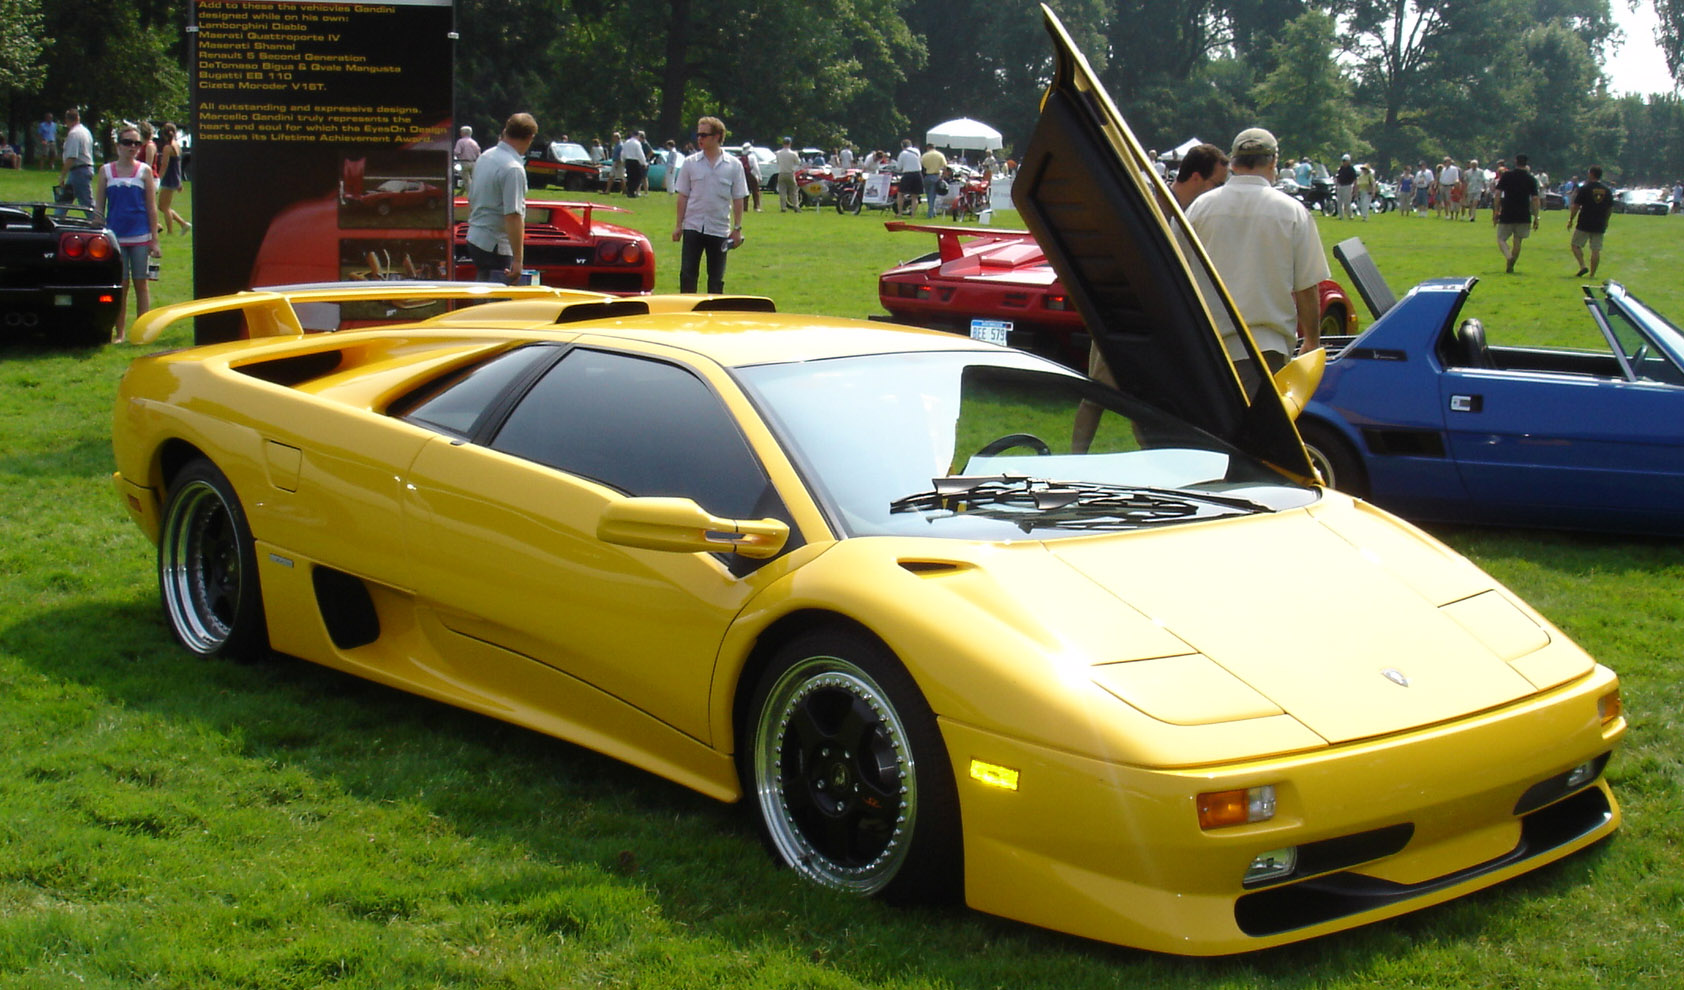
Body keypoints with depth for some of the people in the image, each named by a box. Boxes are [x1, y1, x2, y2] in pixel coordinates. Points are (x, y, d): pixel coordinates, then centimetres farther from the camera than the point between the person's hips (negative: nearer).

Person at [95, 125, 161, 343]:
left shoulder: (145, 170, 4)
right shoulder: (106, 171, 6)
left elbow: (152, 208, 4)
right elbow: (98, 208, 8)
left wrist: (154, 240, -1)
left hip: (141, 237, -1)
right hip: (115, 236, 1)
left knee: (141, 284, 2)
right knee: (120, 286, 3)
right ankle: (119, 334, 9)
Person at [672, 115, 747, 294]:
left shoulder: (734, 165, 0)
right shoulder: (690, 163, 2)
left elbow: (738, 199, 2)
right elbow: (683, 197, 6)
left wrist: (737, 228, -1)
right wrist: (679, 225, 2)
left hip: (719, 230, 0)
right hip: (693, 227, 0)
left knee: (716, 277, 7)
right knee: (687, 273, -1)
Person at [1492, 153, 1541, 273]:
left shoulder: (1506, 175, -3)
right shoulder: (1531, 179, 2)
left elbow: (1497, 194, -8)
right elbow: (1535, 199, -2)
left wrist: (1495, 212, -2)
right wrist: (1536, 218, 3)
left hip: (1507, 215, -2)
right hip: (1524, 217, 2)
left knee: (1501, 239, 6)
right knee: (1517, 241, 13)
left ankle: (1509, 257, -22)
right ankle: (1510, 266, 11)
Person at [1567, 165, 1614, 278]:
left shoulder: (1585, 188, -8)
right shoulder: (1607, 189, 6)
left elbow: (1576, 206, -8)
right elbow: (1610, 208, 13)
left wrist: (1571, 220, 2)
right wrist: (1605, 220, 27)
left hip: (1584, 223, -4)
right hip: (1600, 225, 4)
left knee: (1575, 244, 8)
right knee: (1596, 249, 5)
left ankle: (1583, 266, -9)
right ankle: (1592, 273, 4)